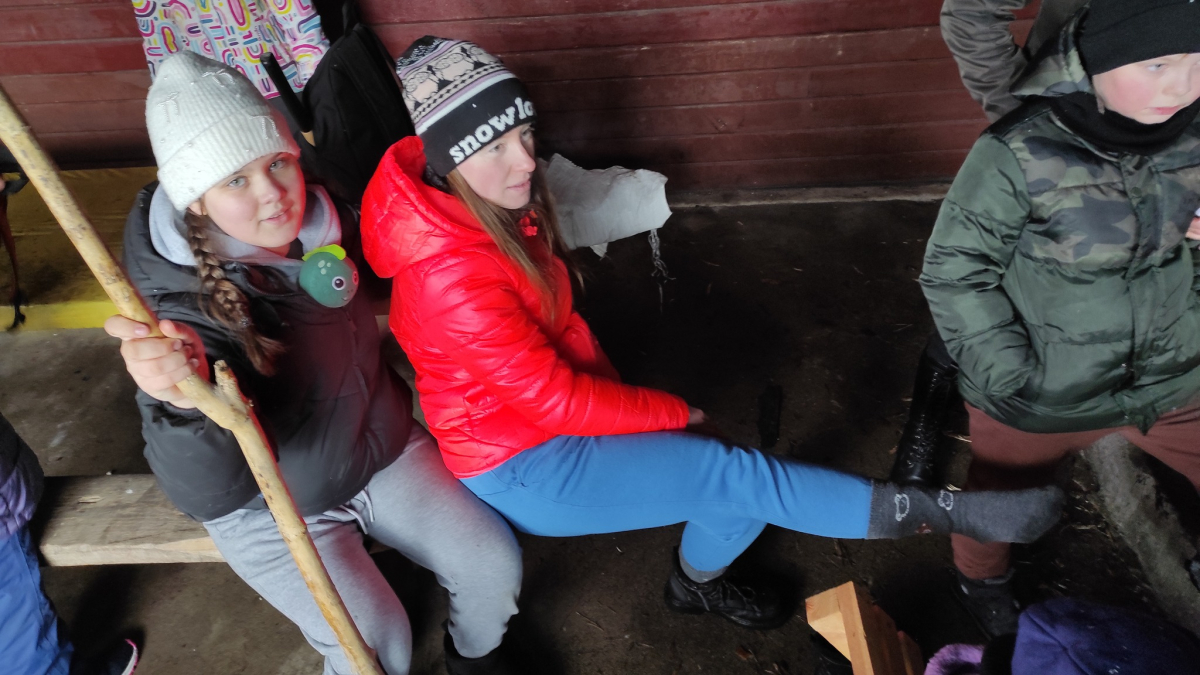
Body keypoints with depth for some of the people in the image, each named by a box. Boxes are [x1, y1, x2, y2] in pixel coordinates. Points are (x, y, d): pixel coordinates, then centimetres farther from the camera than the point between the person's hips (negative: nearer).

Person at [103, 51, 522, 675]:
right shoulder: (181, 306, -28)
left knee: (494, 564, -4)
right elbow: (206, 494, -41)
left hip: (380, 453, 5)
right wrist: (186, 402, -61)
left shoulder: (320, 224, -12)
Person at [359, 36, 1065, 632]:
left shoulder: (496, 206, -4)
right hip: (519, 467, -7)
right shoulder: (449, 275, -30)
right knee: (738, 475, -15)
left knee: (735, 475, 8)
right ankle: (936, 511, -2)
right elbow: (552, 398, -24)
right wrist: (678, 413, -12)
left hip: (554, 418, 8)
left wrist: (609, 385, -1)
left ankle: (701, 578, 37)